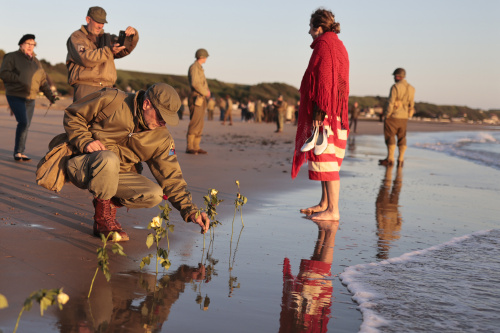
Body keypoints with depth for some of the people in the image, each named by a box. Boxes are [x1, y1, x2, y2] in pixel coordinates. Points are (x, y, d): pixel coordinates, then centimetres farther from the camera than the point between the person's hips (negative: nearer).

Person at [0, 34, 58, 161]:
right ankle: (17, 152, -7)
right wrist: (19, 79, -20)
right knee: (23, 122, -18)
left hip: (30, 98, 6)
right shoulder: (12, 57, 0)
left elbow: (43, 80, 17)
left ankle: (20, 152, 14)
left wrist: (50, 95, 4)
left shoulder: (36, 62, 17)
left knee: (26, 125, 5)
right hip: (15, 96, -6)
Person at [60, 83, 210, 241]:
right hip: (81, 167, -4)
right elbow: (72, 115, -3)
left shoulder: (162, 139, -3)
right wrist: (85, 142, -19)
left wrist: (191, 211, -11)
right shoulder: (110, 101, -14)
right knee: (109, 158, -39)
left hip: (115, 175, 4)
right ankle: (102, 220, -17)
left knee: (155, 194, -20)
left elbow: (171, 178, -1)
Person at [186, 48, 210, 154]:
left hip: (201, 99, 10)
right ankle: (189, 147, -13)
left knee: (200, 124, 8)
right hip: (196, 98, -10)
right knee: (194, 123, -13)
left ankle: (196, 147, 9)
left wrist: (207, 91, 7)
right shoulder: (194, 67, -9)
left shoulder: (199, 68, 22)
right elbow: (195, 83, -20)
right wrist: (205, 92, -11)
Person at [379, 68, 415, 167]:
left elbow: (391, 103, -16)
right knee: (402, 138, 9)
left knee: (390, 137, -1)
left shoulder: (395, 87, -13)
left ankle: (390, 159, -1)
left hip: (393, 116, -6)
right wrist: (406, 117, 18)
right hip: (404, 118, 6)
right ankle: (400, 160, 8)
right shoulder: (411, 89, 7)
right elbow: (411, 105, 10)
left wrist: (386, 116, -9)